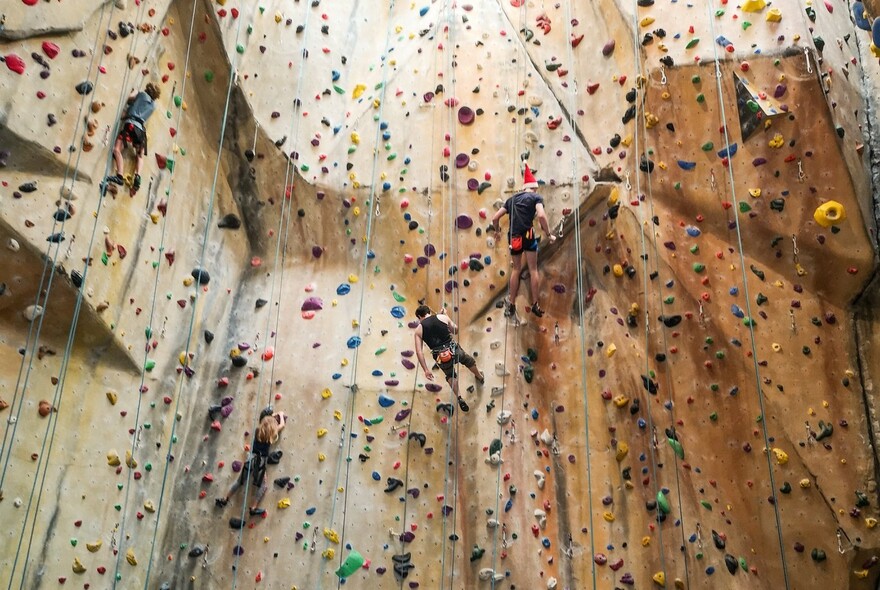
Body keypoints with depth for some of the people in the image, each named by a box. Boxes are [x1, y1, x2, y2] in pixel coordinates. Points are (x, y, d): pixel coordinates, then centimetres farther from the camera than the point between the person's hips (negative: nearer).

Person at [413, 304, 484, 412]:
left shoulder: (419, 329, 3)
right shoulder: (443, 317, 2)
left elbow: (419, 351, -3)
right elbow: (456, 330, 13)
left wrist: (426, 370, -1)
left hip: (440, 357, 0)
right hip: (453, 349, 0)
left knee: (450, 376, 32)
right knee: (469, 361, 35)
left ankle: (459, 398, 27)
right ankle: (480, 377, 59)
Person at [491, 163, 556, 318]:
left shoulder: (512, 199, 20)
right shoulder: (535, 197, 5)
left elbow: (495, 218, 18)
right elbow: (541, 215, -14)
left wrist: (497, 231, 35)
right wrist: (549, 234, -6)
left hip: (513, 237, 4)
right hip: (527, 235, -4)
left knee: (516, 269, 16)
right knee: (533, 269, 6)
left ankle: (511, 304, 18)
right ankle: (535, 304, 6)